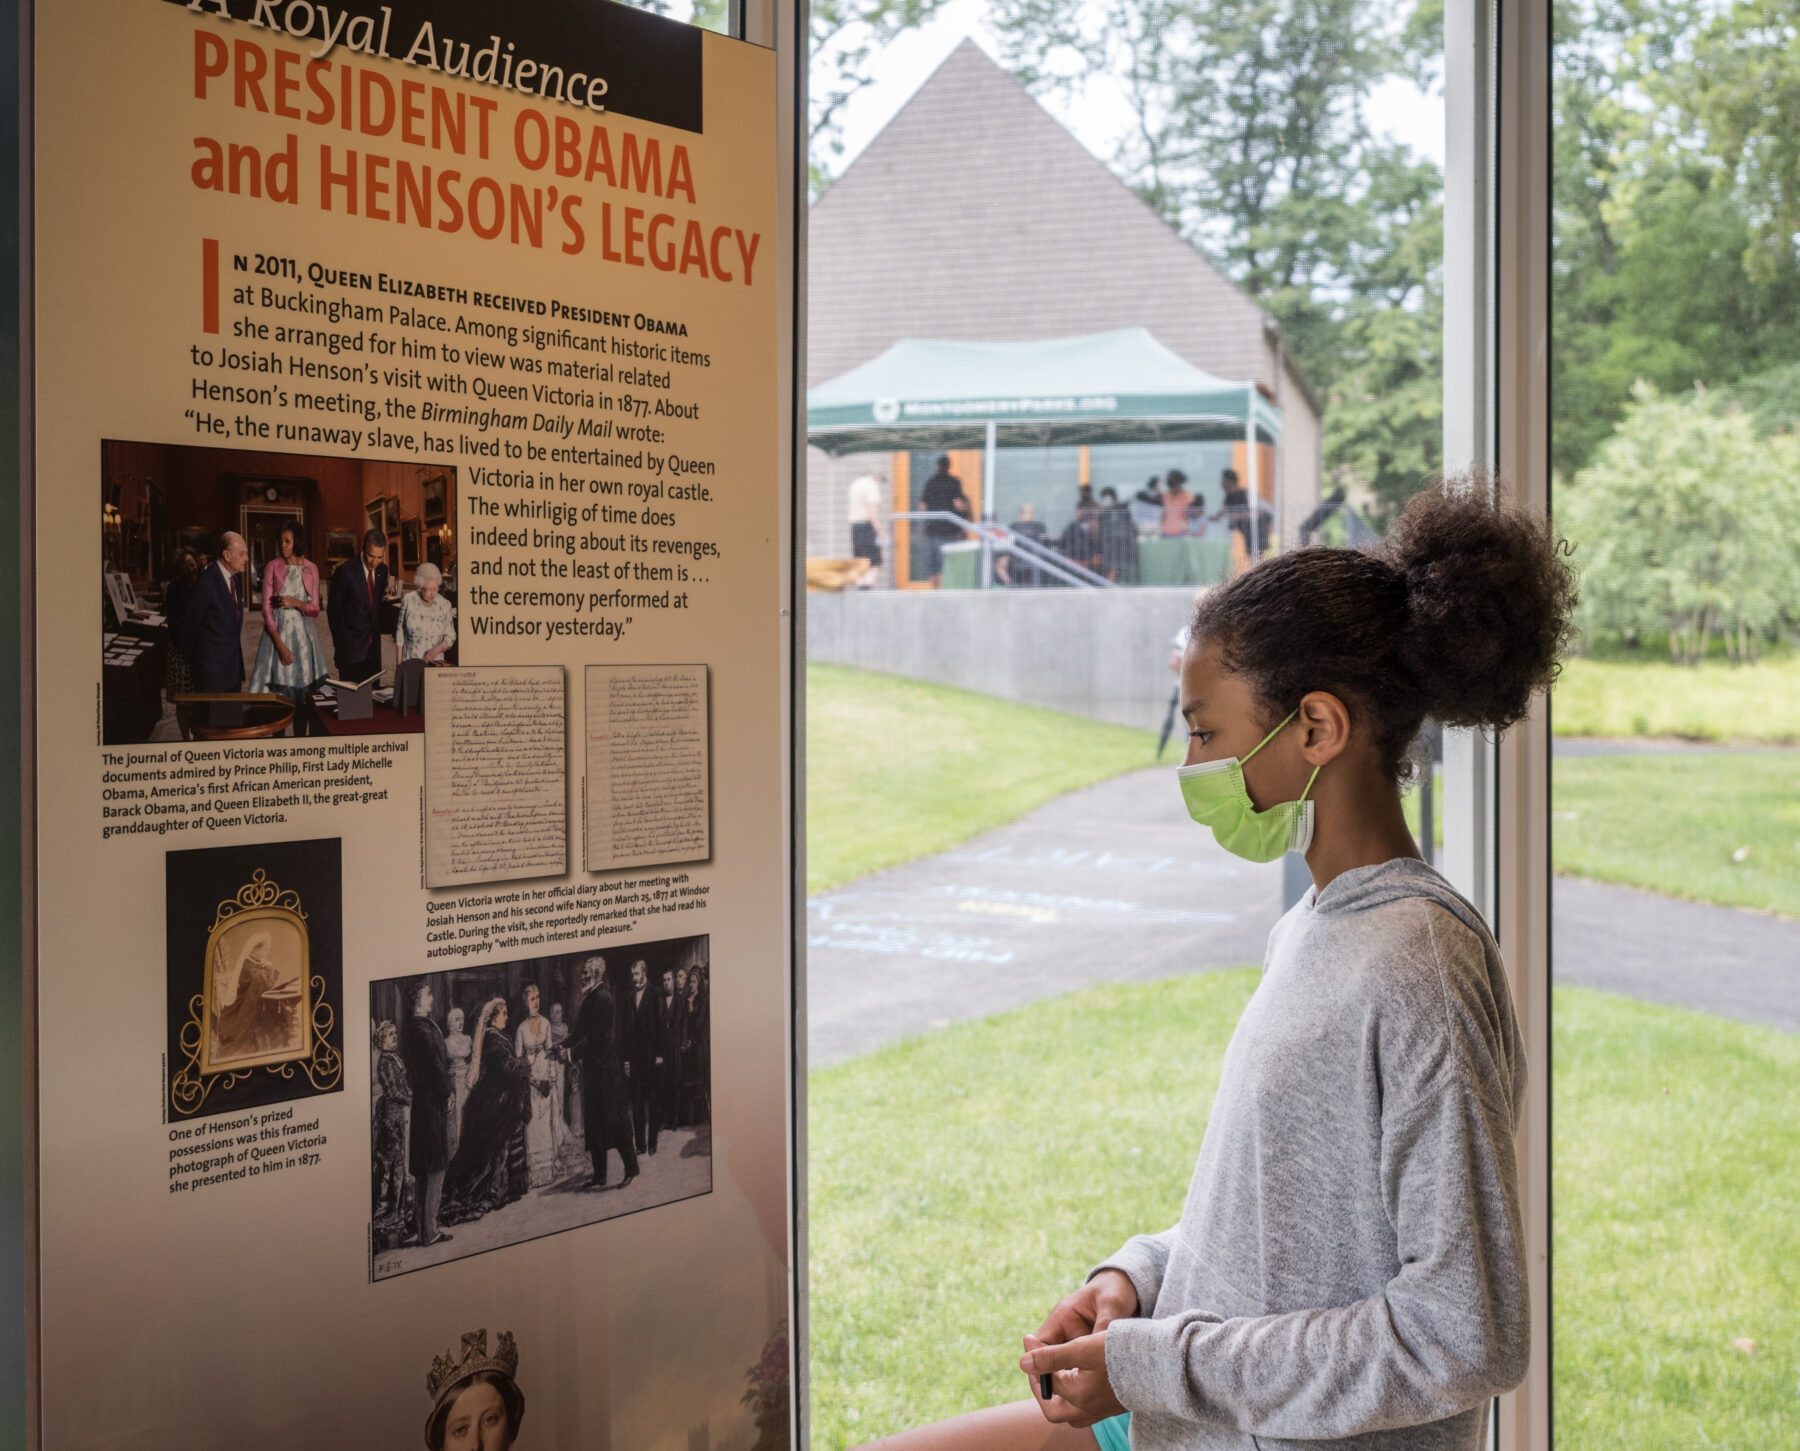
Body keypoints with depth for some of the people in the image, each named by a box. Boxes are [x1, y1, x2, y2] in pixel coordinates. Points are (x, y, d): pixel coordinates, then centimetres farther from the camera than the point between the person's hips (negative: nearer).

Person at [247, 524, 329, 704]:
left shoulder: (311, 569, 6)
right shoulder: (273, 567, 0)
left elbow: (315, 610, 8)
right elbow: (266, 608, -4)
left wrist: (297, 603, -13)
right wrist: (280, 644, -13)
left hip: (303, 634, 2)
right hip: (277, 631, -2)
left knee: (304, 686, 0)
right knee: (276, 691, -7)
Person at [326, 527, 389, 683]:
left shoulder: (382, 570, 5)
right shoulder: (346, 571, -13)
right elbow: (334, 610, -8)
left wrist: (377, 632, 14)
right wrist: (340, 643, -8)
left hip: (373, 642, 5)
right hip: (351, 645, -5)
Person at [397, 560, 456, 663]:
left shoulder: (444, 605, -2)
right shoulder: (408, 600, -3)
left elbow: (450, 636, 3)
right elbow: (400, 633, 3)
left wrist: (438, 649, -16)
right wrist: (399, 663, 1)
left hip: (434, 662, 0)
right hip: (410, 662, 0)